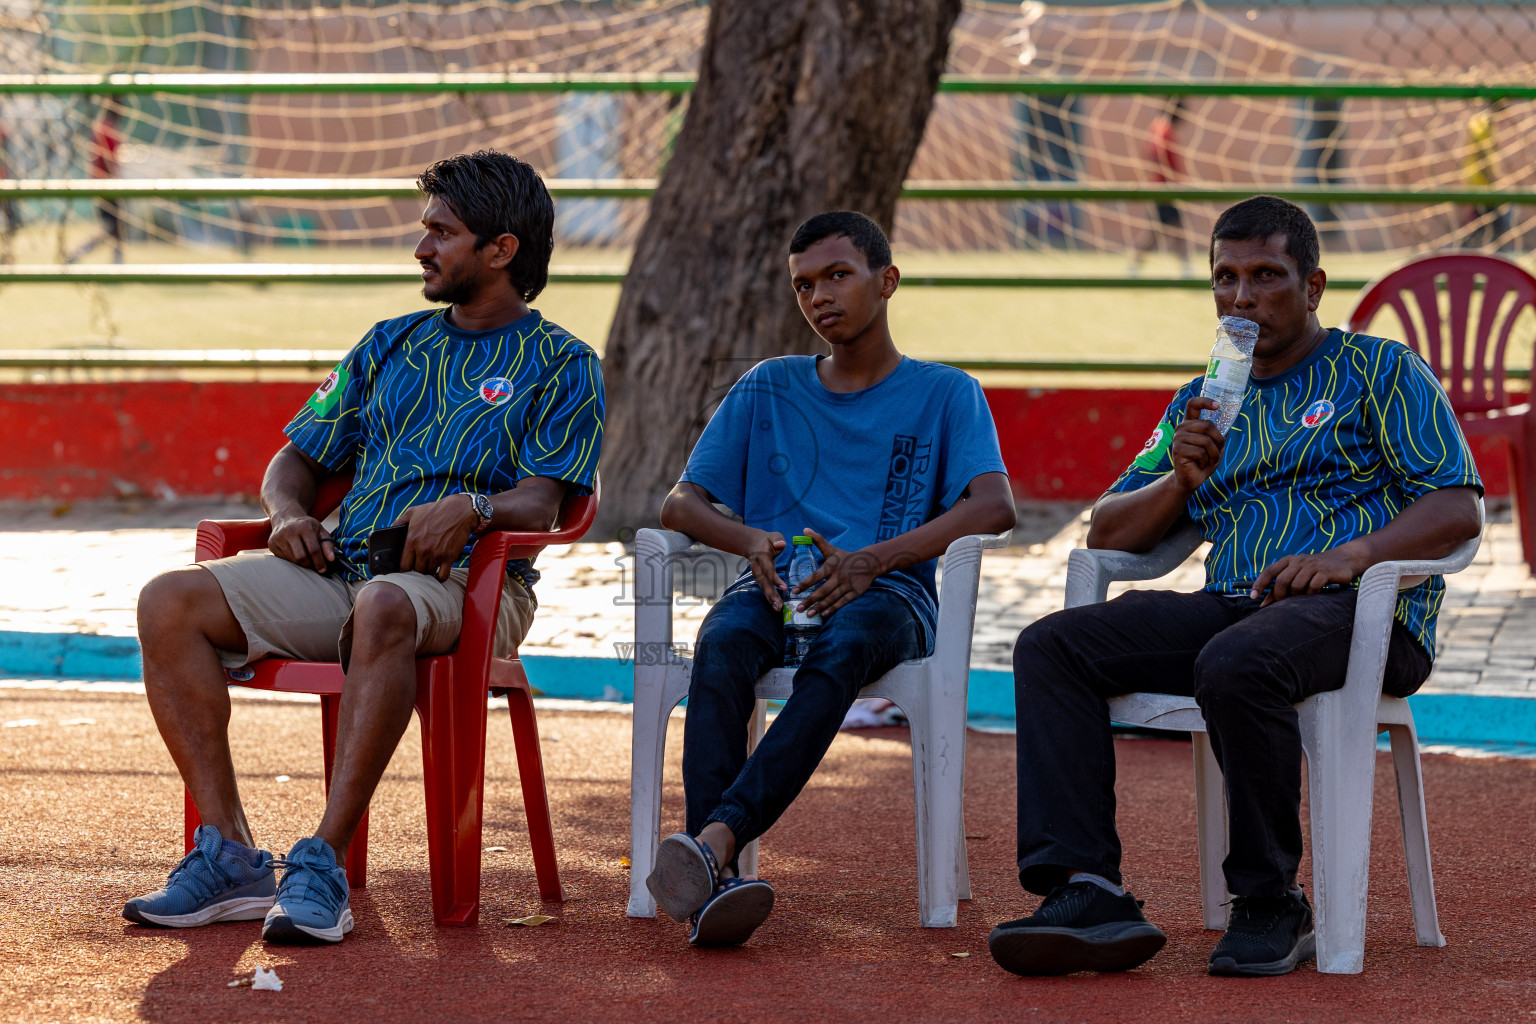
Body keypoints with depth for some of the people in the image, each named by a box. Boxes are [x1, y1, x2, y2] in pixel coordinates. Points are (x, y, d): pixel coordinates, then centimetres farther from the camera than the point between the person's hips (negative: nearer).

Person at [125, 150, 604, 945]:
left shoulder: (561, 367, 7)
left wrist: (472, 507, -29)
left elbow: (536, 505, -6)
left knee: (383, 607, -43)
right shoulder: (391, 345, 24)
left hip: (465, 584, -6)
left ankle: (323, 863, -42)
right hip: (339, 567, 6)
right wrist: (289, 512, 0)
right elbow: (298, 457, 24)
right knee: (170, 602, -19)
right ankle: (230, 857, -24)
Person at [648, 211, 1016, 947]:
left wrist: (873, 559, -20)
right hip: (775, 585, 2)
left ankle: (716, 837, -56)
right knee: (722, 645, -35)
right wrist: (749, 540, -10)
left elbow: (993, 507, -4)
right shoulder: (767, 390, 24)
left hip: (889, 591, -2)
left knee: (842, 651, -39)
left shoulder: (944, 395, 15)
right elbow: (679, 504, 15)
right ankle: (714, 878, -52)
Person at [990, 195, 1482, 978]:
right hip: (1228, 607, 6)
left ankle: (1271, 904, -23)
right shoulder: (1199, 405, 26)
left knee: (1235, 664, -39)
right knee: (1051, 646, -16)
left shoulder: (1379, 371, 10)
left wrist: (1353, 554, -19)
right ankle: (1086, 891, -28)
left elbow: (1457, 511, -2)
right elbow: (1107, 533, 21)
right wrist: (1181, 480, 0)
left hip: (1364, 613, -6)